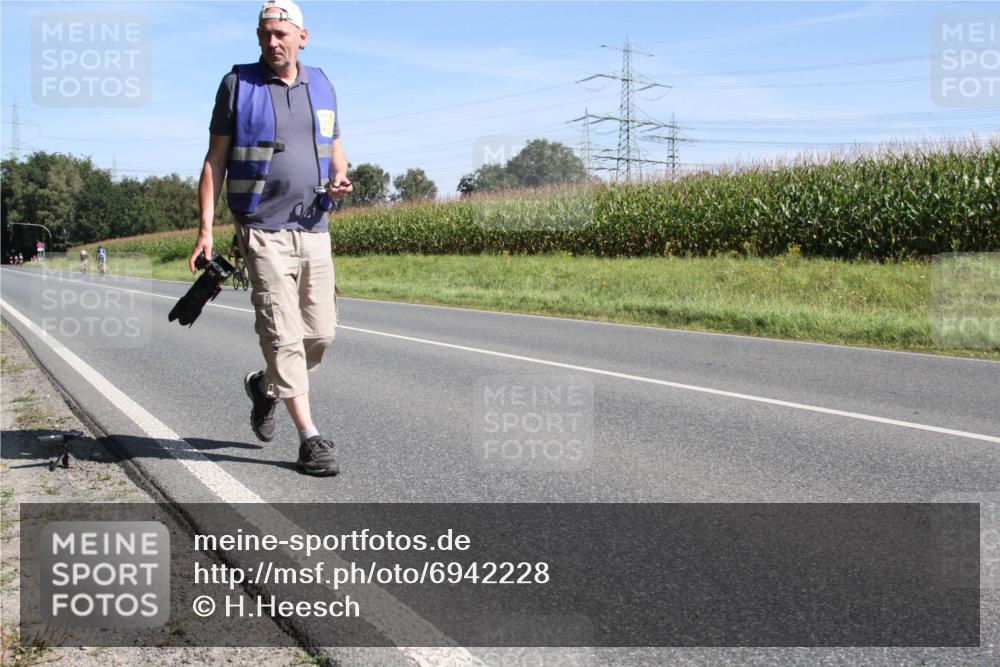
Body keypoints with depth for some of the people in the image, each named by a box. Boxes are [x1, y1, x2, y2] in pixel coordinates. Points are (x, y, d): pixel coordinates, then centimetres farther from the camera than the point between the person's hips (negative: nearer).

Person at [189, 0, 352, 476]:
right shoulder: (237, 85, 0)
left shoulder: (322, 87, 12)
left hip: (313, 229, 5)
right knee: (283, 334, -8)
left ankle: (265, 385, 33)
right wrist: (205, 230, -8)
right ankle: (310, 437, -3)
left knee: (321, 333, 6)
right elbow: (214, 161, 0)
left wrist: (339, 179, -3)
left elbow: (335, 149, 22)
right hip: (263, 231, -4)